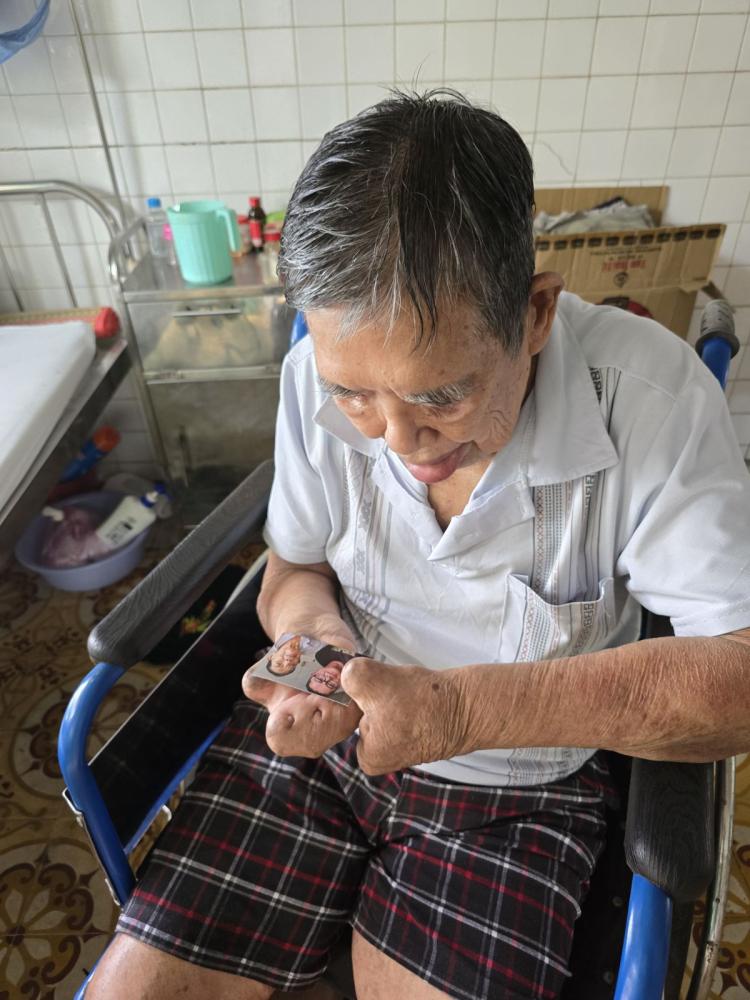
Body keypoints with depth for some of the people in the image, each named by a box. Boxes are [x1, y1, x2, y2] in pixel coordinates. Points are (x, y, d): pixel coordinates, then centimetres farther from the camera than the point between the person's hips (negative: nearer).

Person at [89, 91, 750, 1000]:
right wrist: (317, 637, -21)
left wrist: (467, 706, -32)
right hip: (319, 734, 2)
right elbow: (294, 572, 2)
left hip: (516, 788, -1)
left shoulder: (648, 393, -21)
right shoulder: (321, 376, -12)